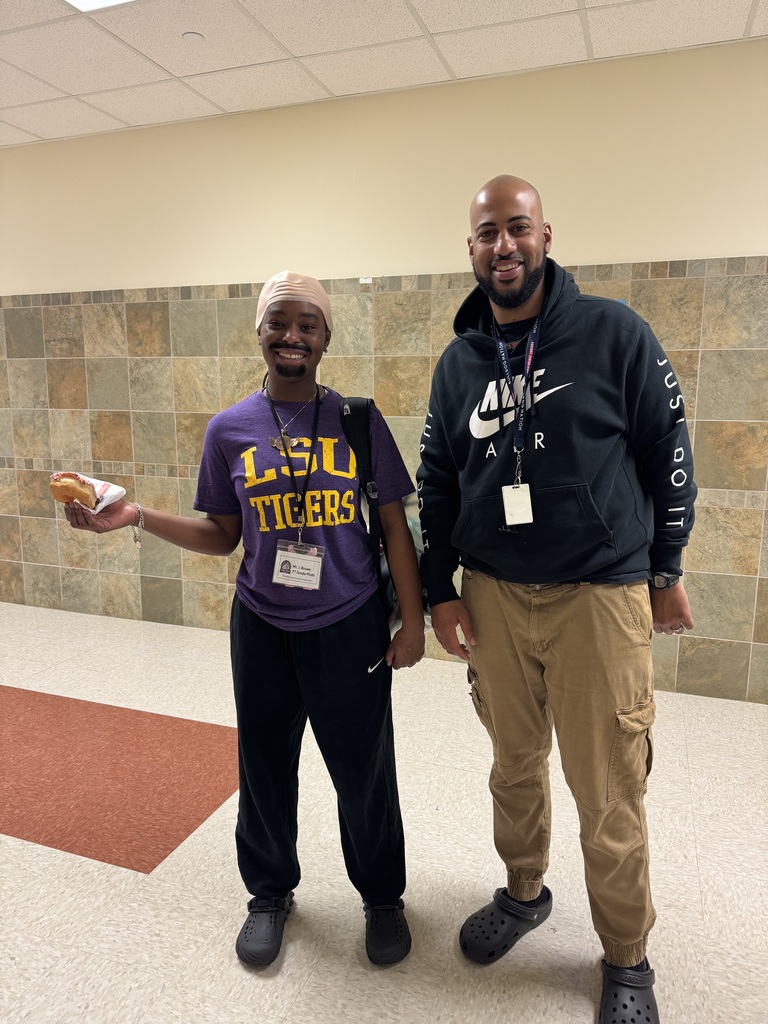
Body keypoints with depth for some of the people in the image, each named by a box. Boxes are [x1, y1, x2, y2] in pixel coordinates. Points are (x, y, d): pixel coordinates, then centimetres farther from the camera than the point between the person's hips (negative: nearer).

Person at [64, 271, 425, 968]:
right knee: (265, 768, 16)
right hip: (262, 629, 2)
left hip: (350, 628, -1)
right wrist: (136, 517, -8)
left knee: (364, 773, 9)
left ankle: (383, 896, 38)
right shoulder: (230, 429, 0)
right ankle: (270, 893, 44)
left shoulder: (358, 420, -4)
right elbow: (222, 536, 5)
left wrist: (412, 620, -3)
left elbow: (394, 525, -1)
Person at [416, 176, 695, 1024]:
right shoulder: (459, 361, 7)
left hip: (600, 595, -3)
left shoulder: (613, 333, -5)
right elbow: (436, 482, 11)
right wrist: (439, 591, 8)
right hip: (493, 596, 4)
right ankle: (523, 893, 44)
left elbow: (667, 454, 0)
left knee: (607, 795, 5)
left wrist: (664, 571, 3)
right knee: (515, 764, 18)